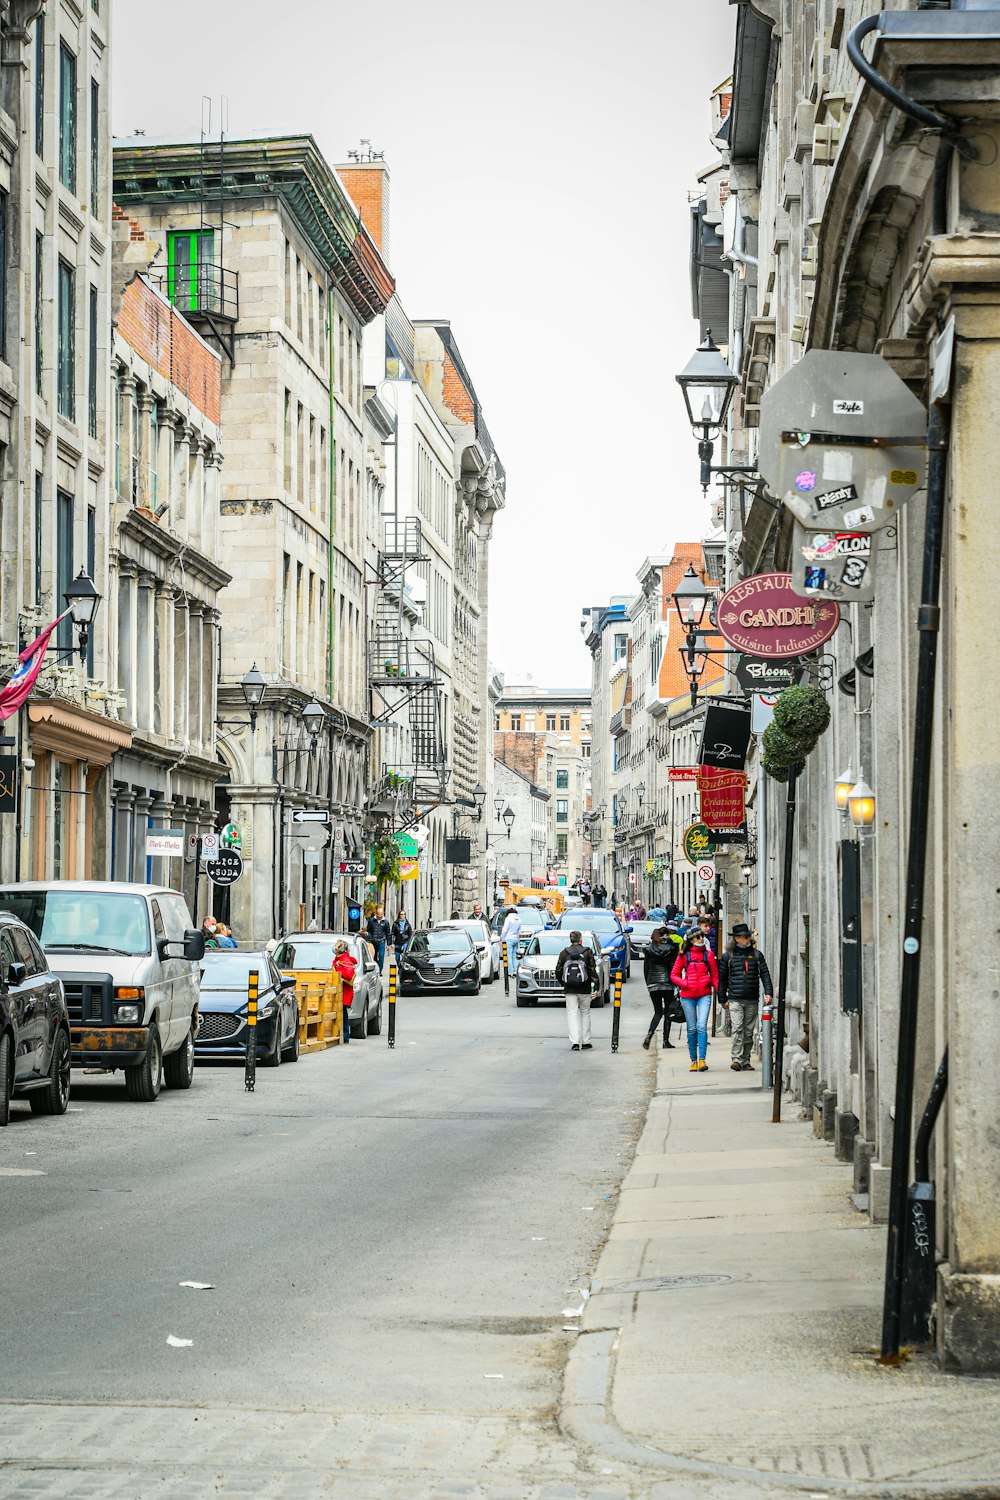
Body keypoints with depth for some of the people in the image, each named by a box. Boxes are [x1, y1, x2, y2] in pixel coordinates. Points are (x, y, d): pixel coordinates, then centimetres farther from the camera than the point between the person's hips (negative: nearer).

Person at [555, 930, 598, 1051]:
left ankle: (574, 1042, -11)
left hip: (570, 989, 0)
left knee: (572, 1014, 1)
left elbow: (558, 971, 2)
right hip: (584, 988, 0)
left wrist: (562, 983, 16)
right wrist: (595, 981, 4)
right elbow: (592, 969, -6)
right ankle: (585, 1041, 16)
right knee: (585, 1013, 13)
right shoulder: (588, 952, -2)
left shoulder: (564, 953, 2)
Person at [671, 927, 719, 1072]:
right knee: (692, 1029, 5)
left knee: (702, 1026, -14)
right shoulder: (684, 955, 4)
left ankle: (702, 1060, -16)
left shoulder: (708, 954, 6)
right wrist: (685, 984, -10)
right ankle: (693, 1060, 14)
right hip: (688, 996, 1)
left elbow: (715, 976, 9)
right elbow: (674, 975, 7)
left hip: (704, 995, -1)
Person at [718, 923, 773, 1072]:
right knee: (737, 1028, -16)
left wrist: (768, 992, -6)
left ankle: (745, 1061, 12)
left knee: (749, 1031, 6)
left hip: (752, 1000, 2)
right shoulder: (728, 956, 5)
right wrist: (723, 999, 7)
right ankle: (737, 1059, -20)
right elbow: (722, 978, 9)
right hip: (735, 999, -2)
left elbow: (765, 974, 7)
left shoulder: (756, 954, 10)